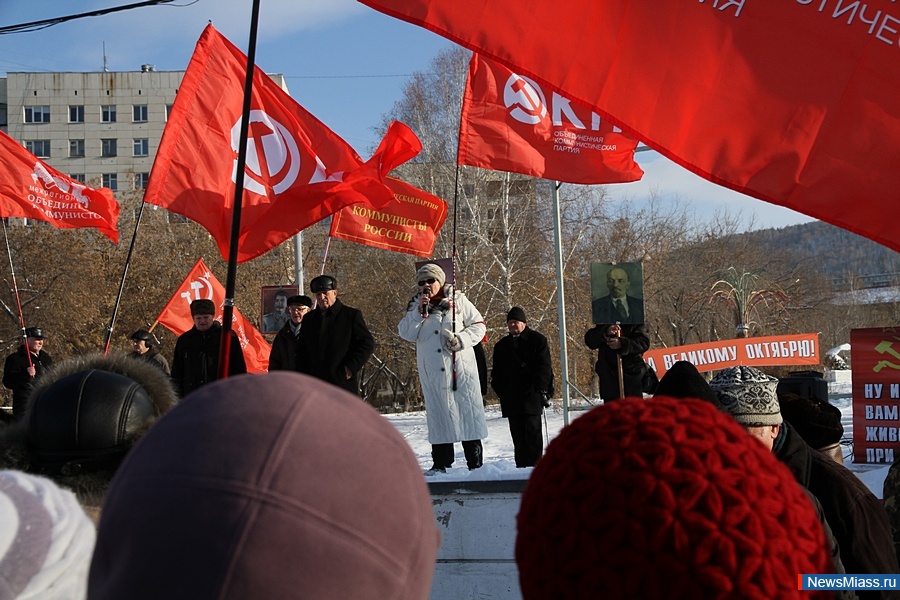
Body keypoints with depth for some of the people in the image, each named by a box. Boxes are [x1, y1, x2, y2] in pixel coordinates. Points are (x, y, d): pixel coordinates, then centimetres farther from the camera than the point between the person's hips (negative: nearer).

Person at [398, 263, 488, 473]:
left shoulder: (457, 300, 4)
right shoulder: (416, 306, 11)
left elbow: (479, 325, 6)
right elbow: (406, 334, -1)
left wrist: (461, 339, -11)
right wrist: (420, 312, -12)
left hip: (462, 366, -2)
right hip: (433, 371, 2)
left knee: (469, 409, -1)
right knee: (438, 413, 2)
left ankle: (475, 462, 4)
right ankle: (441, 463, 7)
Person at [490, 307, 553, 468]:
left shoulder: (537, 340, 4)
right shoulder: (502, 345, 19)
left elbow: (544, 367, -3)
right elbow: (496, 372, 20)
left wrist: (540, 389, -14)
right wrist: (500, 391, 6)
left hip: (531, 395, -5)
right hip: (511, 398, 5)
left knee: (532, 431, -8)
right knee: (517, 433, 4)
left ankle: (534, 465, -6)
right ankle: (521, 466, 7)